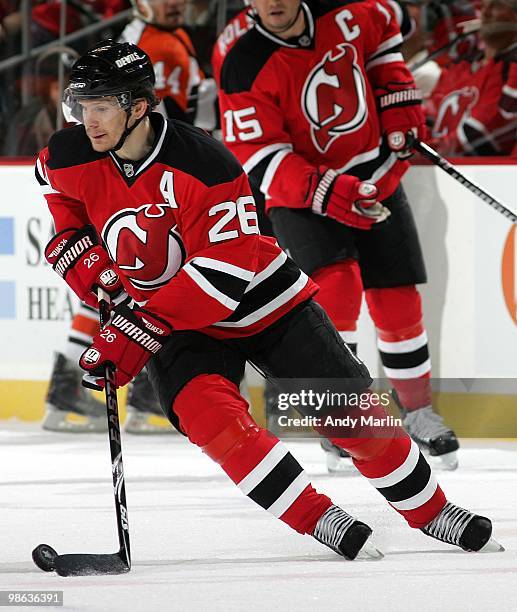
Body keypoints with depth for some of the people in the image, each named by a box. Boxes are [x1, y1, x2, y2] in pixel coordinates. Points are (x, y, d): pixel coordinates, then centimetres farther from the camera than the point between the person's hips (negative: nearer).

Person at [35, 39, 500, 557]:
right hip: (179, 323, 3)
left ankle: (431, 510, 18)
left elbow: (225, 271, -31)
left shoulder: (202, 162, -29)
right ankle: (318, 519, -15)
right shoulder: (67, 160, -13)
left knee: (348, 410, -3)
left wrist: (141, 331, -33)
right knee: (203, 411, -26)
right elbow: (65, 209, 12)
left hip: (260, 303, -3)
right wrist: (88, 264, -6)